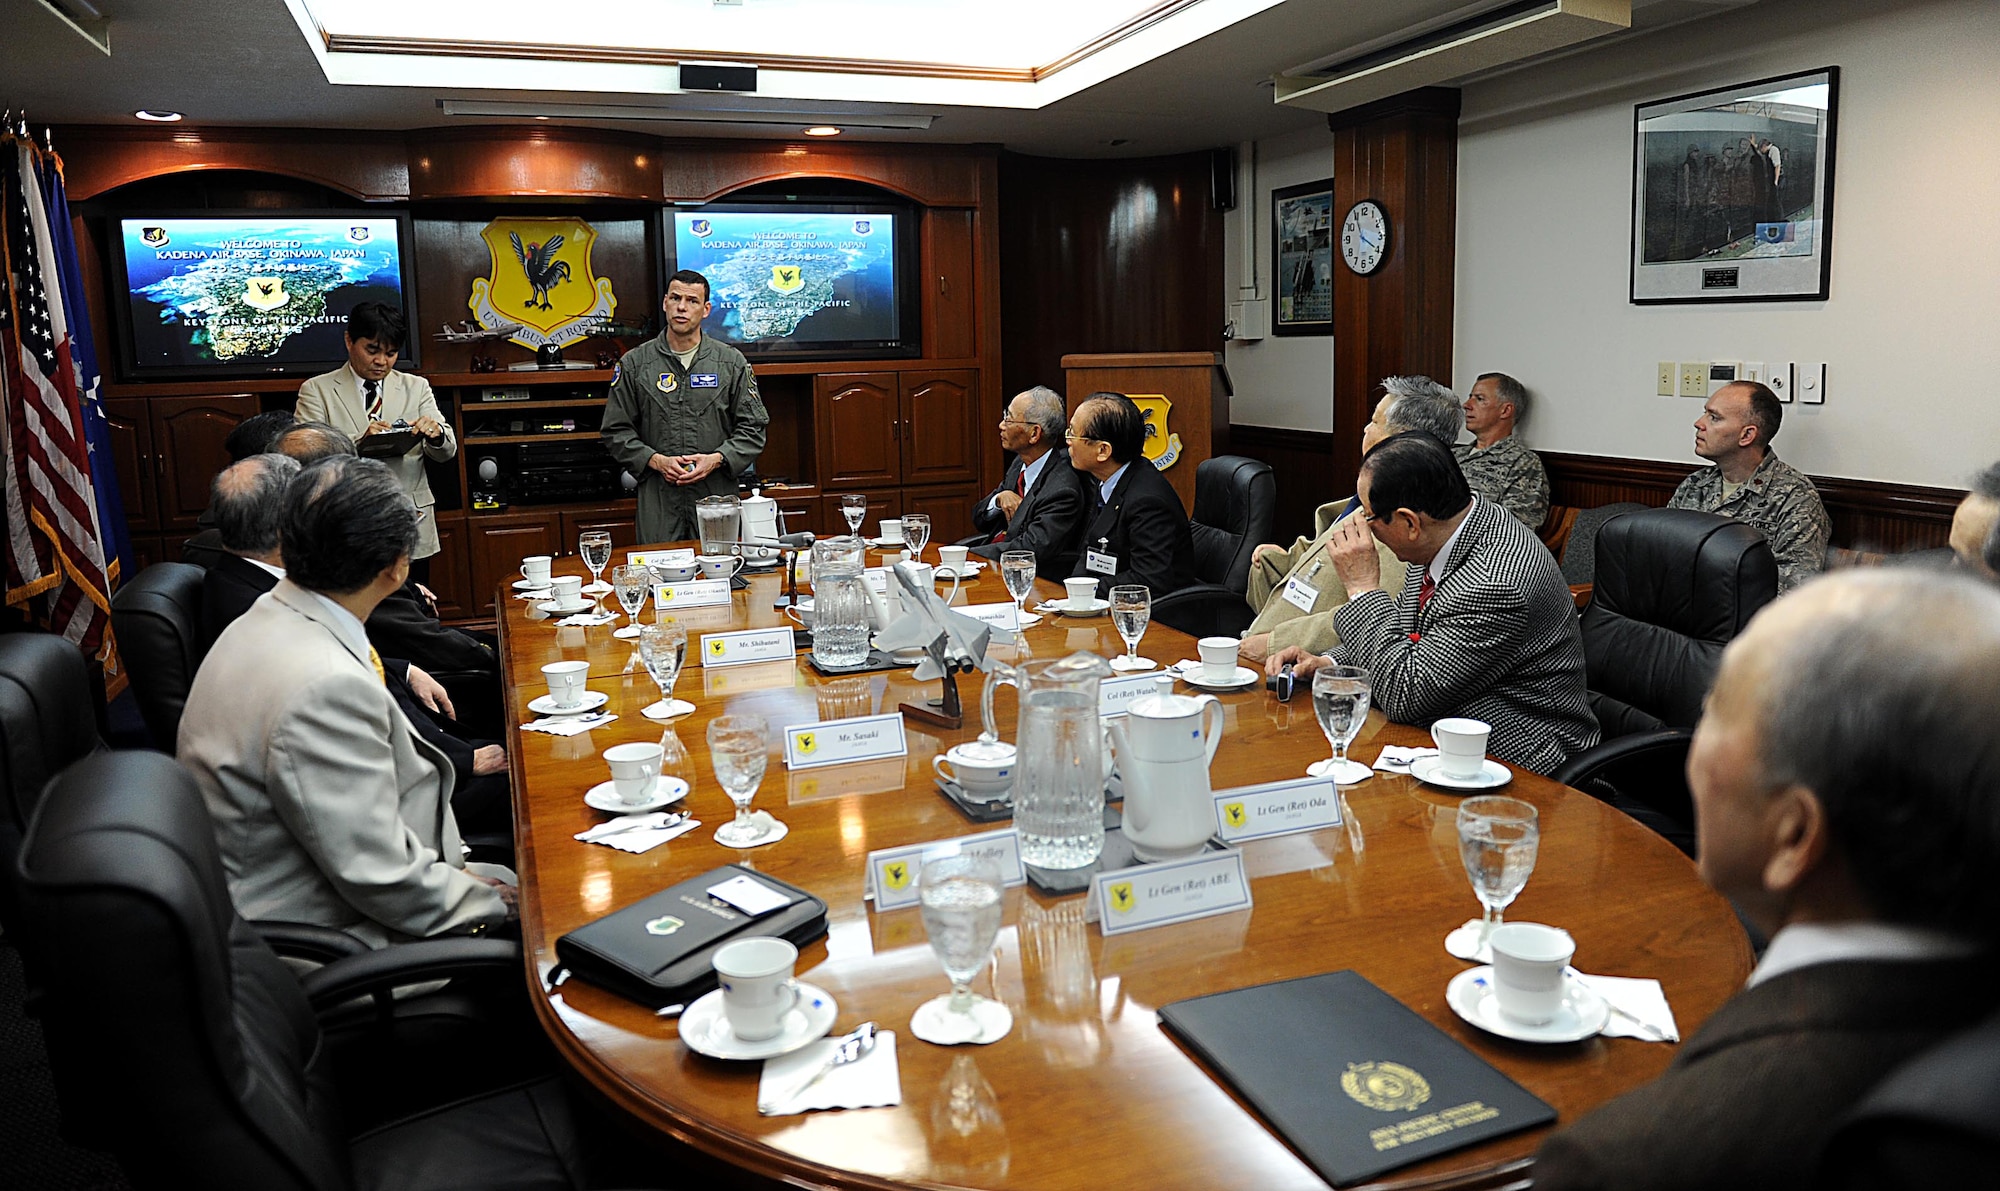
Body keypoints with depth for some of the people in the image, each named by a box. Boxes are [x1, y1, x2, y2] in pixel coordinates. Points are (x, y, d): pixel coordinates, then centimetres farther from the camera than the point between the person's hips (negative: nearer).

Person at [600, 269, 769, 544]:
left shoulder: (731, 362, 8)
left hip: (717, 497, 0)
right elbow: (616, 431, 7)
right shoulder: (634, 364, 7)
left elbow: (753, 426, 7)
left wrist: (717, 459, -9)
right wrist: (657, 460, -8)